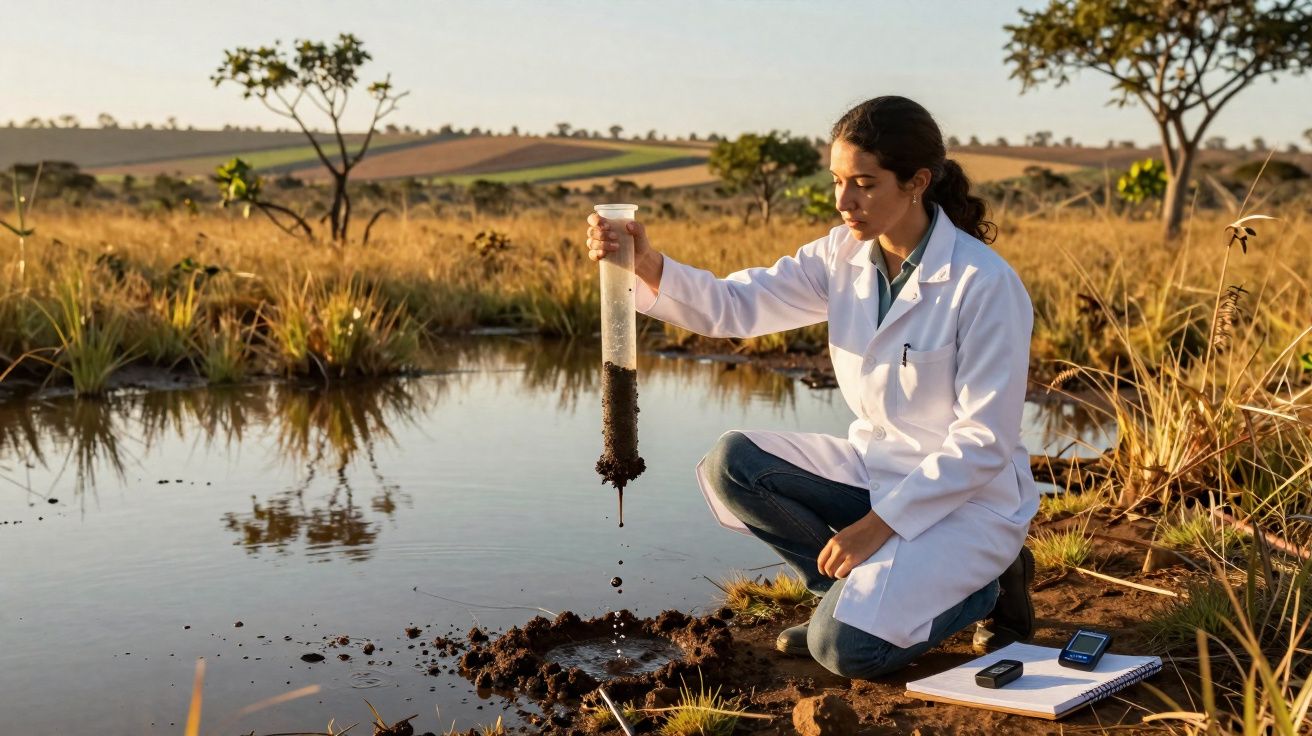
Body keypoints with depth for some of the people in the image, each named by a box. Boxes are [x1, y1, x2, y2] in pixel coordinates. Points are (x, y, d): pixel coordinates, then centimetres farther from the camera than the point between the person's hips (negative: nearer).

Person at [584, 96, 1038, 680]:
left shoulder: (987, 285, -22)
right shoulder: (845, 256, -3)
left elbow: (983, 445, -20)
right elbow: (735, 305, -12)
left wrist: (880, 523, -23)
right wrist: (647, 265, -30)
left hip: (969, 495, -6)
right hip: (875, 466, 7)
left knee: (844, 646, -24)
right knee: (732, 463, -14)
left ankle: (986, 584, 4)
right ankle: (862, 590, 3)